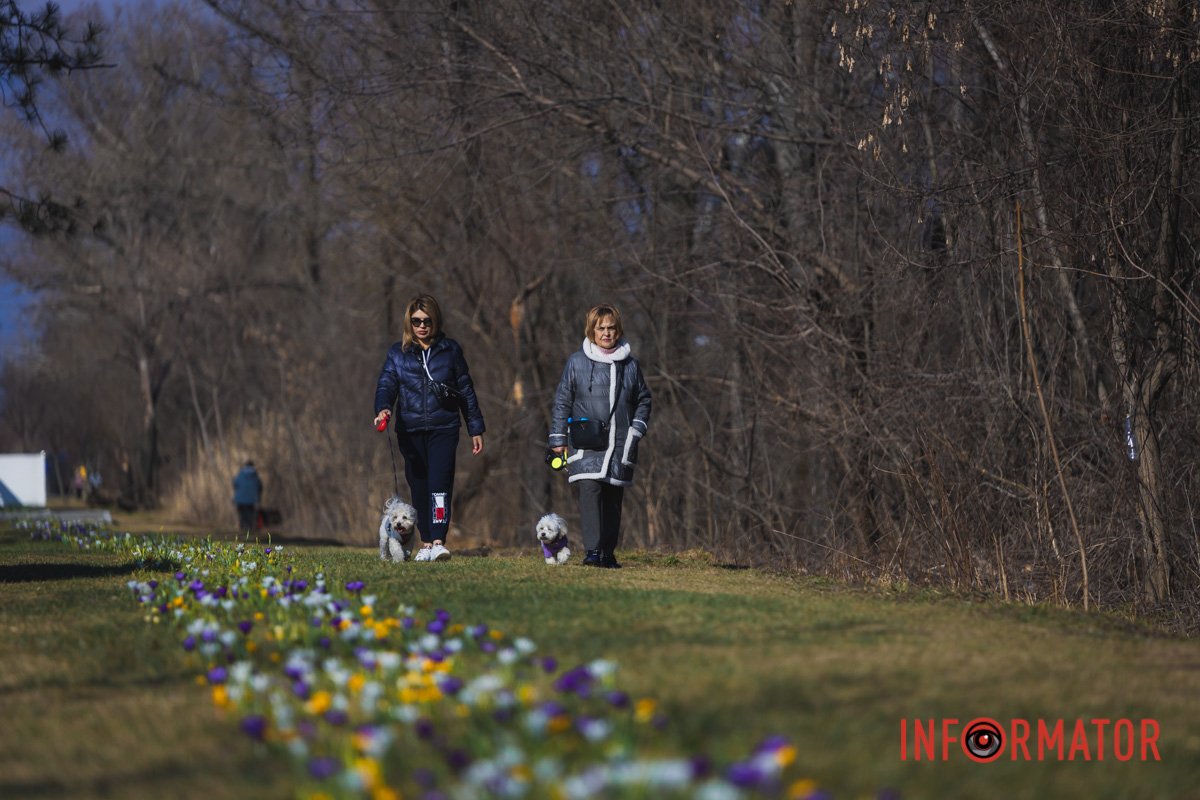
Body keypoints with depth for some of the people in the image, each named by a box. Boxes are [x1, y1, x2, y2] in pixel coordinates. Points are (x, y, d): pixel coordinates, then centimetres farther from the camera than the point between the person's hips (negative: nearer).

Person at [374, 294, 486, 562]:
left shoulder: (450, 350, 7)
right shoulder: (398, 352, 9)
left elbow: (466, 390, 11)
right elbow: (386, 384, -3)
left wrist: (475, 429, 9)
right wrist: (383, 409, -24)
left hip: (443, 428, -2)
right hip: (410, 431, 2)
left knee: (439, 483, -15)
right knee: (419, 487, 5)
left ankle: (438, 542, -21)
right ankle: (426, 543, 14)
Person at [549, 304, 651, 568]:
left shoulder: (630, 365, 9)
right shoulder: (577, 362, 2)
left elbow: (643, 400, 20)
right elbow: (562, 400, 6)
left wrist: (637, 429, 7)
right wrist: (558, 439, 3)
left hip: (620, 445, 3)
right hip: (586, 445, -3)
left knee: (613, 498, 6)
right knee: (590, 491, -19)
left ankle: (608, 553, 14)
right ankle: (592, 551, -23)